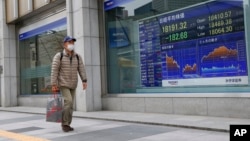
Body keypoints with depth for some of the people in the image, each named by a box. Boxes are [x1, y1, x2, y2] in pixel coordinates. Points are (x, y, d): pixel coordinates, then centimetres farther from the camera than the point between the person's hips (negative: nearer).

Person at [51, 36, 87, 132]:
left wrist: (84, 81, -18)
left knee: (70, 105, 5)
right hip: (62, 84, -5)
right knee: (68, 101, -20)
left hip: (72, 85, 5)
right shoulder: (59, 56, -9)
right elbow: (54, 70, -13)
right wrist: (54, 85, -18)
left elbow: (82, 69, -4)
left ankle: (67, 125, 15)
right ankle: (64, 123, -7)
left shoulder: (77, 57, 3)